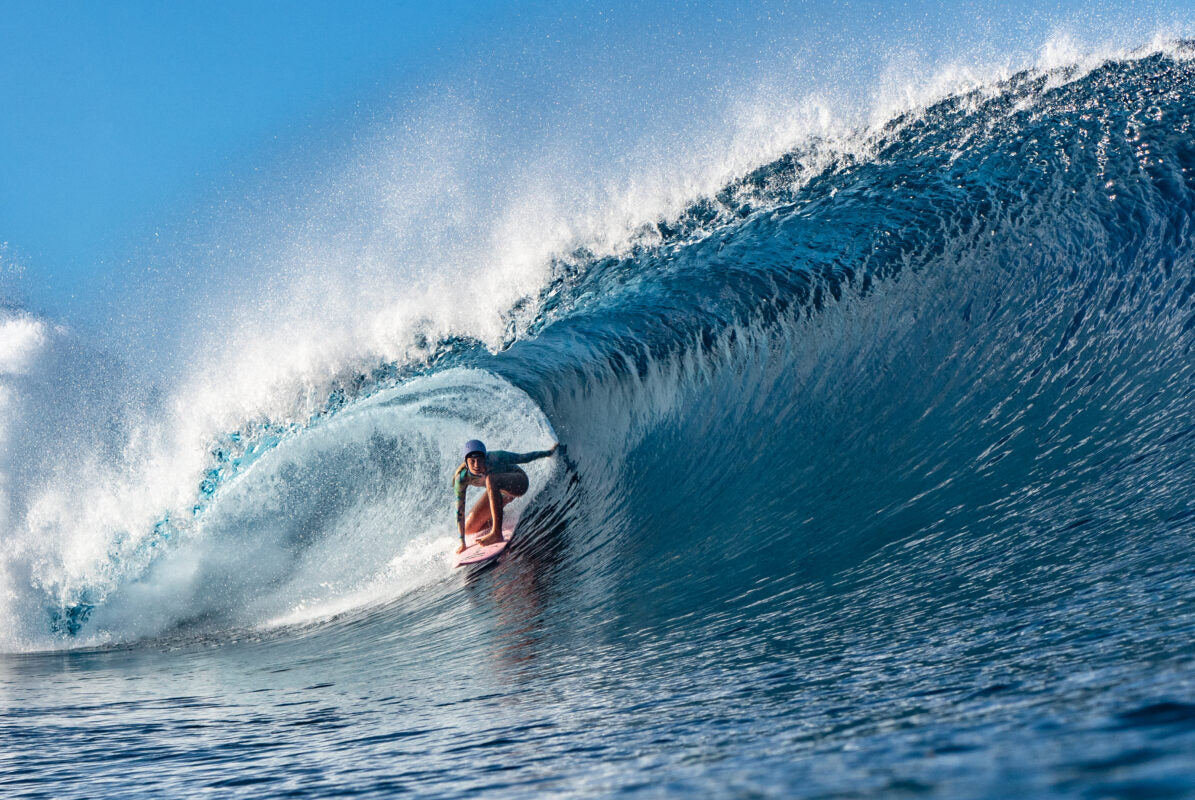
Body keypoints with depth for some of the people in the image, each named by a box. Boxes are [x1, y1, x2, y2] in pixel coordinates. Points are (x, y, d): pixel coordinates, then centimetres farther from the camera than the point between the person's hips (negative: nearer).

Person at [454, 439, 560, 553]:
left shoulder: (495, 457, -32)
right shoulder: (461, 478, -27)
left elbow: (523, 458, -16)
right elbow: (459, 511, -22)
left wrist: (549, 452, -2)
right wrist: (462, 542, -23)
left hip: (519, 482, -4)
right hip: (498, 491, 4)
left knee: (490, 479, -37)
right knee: (469, 528, -3)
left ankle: (497, 533, -39)